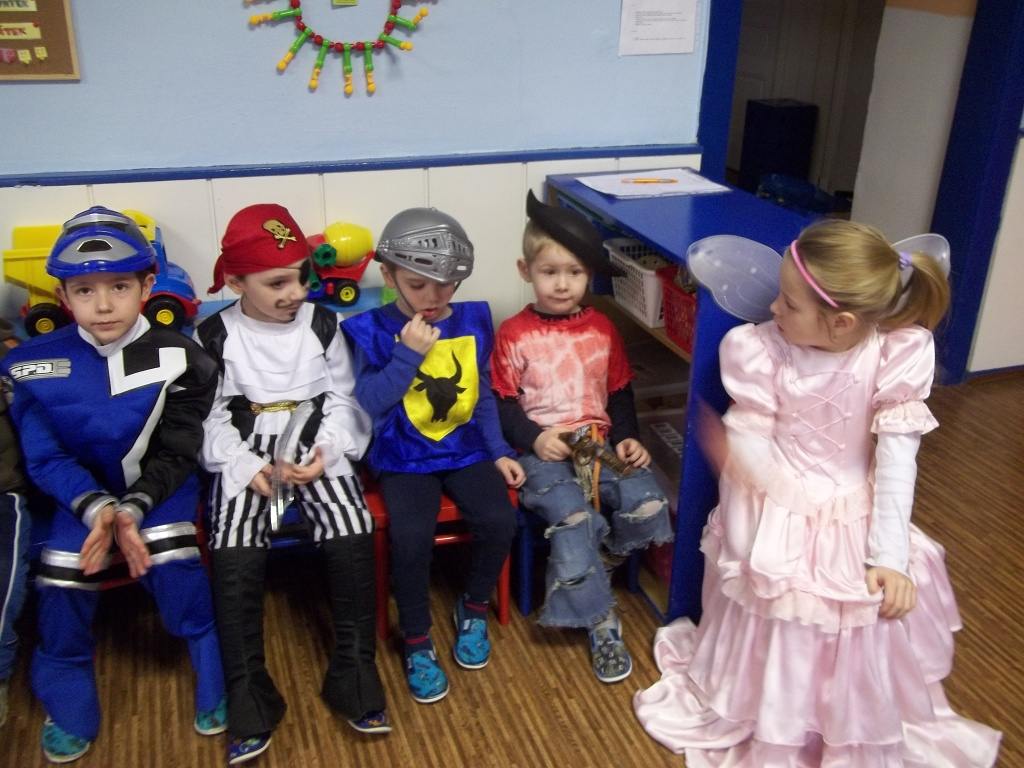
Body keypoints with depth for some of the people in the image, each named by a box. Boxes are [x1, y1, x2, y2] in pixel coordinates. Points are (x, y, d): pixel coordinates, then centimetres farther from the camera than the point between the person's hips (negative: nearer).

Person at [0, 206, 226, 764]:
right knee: (60, 582, -14)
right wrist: (97, 509, -26)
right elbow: (45, 460, -8)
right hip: (82, 491, 2)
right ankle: (69, 708, 16)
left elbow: (176, 456, -12)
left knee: (175, 570, -23)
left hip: (161, 487, -2)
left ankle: (218, 688, 4)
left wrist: (133, 509, -27)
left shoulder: (177, 358, -16)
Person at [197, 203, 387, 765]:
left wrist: (324, 454, -14)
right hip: (246, 457, 0)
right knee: (234, 559, -23)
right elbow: (211, 418, 1)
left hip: (318, 449, 1)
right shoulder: (214, 337, 1)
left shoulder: (323, 326, 4)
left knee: (353, 542, -23)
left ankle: (354, 679, -4)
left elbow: (342, 402, 4)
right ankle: (249, 701, -5)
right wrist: (250, 468, -14)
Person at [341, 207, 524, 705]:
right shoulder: (371, 331, -8)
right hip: (404, 459, -3)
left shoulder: (473, 321, 3)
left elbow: (483, 395, 11)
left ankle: (473, 608, 11)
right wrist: (408, 353, -23)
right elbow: (366, 405, -16)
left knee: (499, 520, -20)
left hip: (466, 450, 3)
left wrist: (498, 452, 4)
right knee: (411, 534, -27)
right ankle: (416, 640, 0)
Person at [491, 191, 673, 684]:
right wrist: (534, 437, -15)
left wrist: (628, 439, 0)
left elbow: (620, 394, 15)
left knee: (648, 505, -21)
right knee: (574, 517, -28)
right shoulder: (514, 334, -1)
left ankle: (589, 570, 7)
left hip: (599, 443, 4)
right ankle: (601, 622, -9)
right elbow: (502, 404, -1)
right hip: (543, 449, -4)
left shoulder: (602, 329, 11)